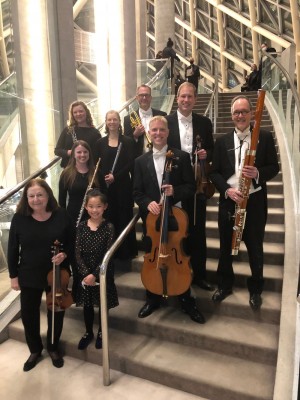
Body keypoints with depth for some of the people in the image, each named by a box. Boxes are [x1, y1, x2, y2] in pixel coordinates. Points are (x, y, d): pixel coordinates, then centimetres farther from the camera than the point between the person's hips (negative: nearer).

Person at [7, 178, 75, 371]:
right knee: (28, 315, 13)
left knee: (56, 313, 15)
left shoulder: (62, 216, -10)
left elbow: (72, 243, -1)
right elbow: (13, 250, -1)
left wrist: (65, 255, -21)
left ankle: (54, 348, 42)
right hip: (29, 276, 0)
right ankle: (35, 350, 41)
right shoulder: (19, 218, -9)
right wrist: (13, 275, 0)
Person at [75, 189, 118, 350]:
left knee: (103, 304, 14)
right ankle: (88, 332, 40)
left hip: (103, 273, -2)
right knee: (87, 304, 17)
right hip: (85, 273, 2)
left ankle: (101, 332, 38)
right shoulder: (81, 226, -5)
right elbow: (78, 253, -6)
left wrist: (94, 274, -19)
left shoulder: (109, 227, -12)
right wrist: (85, 273, -16)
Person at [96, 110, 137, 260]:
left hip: (123, 185, -1)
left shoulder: (128, 141, 2)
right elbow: (97, 165, 5)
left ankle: (125, 251, 15)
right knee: (108, 218, 4)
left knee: (124, 217, 3)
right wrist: (104, 177, -12)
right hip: (105, 187, 2)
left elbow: (131, 164, -5)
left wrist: (115, 176, -14)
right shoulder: (101, 142, 8)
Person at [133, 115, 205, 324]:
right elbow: (137, 192, 3)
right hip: (151, 218, 2)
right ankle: (153, 299, 34)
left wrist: (175, 191, -22)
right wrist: (147, 203, -17)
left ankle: (186, 301, 28)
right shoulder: (141, 161, 5)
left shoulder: (182, 157, -2)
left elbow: (191, 187, -3)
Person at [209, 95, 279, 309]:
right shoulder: (222, 141, 5)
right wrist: (227, 190, -14)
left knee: (255, 248, 10)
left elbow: (274, 167, 0)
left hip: (255, 202, -1)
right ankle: (225, 284, 33)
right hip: (228, 201, 2)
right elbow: (214, 172, 3)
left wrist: (258, 173, -21)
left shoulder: (265, 137, 0)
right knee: (226, 246, 13)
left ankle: (256, 289, 32)